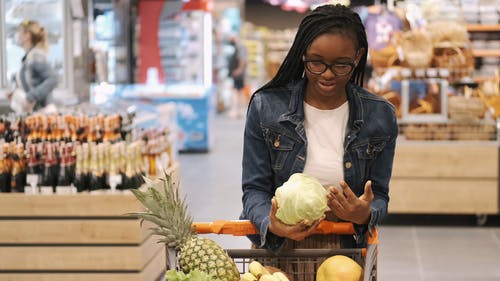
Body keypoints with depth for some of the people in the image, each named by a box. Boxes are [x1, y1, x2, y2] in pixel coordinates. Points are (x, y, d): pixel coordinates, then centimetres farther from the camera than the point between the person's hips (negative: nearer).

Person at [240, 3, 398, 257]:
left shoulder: (380, 116, 1)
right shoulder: (265, 107, 0)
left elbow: (378, 195, 5)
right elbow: (254, 189, 1)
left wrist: (365, 215, -17)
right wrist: (272, 224, -19)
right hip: (278, 247, -1)